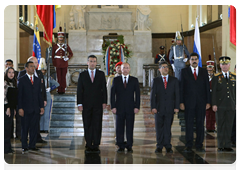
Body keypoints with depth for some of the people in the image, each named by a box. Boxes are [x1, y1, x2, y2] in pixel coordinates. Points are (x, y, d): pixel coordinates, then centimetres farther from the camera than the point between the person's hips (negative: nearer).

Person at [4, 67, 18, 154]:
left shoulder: (13, 83, 17)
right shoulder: (5, 83, -7)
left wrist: (14, 108, 15)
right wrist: (7, 108, -15)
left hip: (11, 108, 8)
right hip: (6, 108, -8)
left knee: (9, 127, 8)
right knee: (6, 128, -7)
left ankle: (8, 148, 12)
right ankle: (6, 148, -4)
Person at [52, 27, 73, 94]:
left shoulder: (66, 45, 5)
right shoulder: (55, 46, 5)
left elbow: (71, 54, 9)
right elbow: (53, 55, 6)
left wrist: (67, 58, -8)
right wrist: (54, 63, 0)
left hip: (64, 63, 0)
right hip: (58, 64, 0)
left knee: (63, 77, 3)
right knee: (59, 77, 1)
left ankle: (63, 89, 10)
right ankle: (59, 90, 6)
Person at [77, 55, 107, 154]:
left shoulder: (101, 74, 8)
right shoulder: (82, 75, 7)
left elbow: (104, 88, 7)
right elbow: (79, 90, 4)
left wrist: (104, 102, -2)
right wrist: (79, 103, -4)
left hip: (98, 104, 0)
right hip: (86, 105, 0)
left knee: (97, 125, -1)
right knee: (87, 126, 2)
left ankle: (96, 145, 6)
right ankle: (88, 145, 9)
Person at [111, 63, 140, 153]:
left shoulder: (134, 80, 7)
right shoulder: (116, 80, 8)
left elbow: (137, 94, 5)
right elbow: (112, 94, 5)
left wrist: (137, 107, -4)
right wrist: (113, 106, -4)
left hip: (130, 108, 0)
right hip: (119, 108, 0)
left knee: (130, 128, 0)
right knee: (119, 128, 2)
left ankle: (129, 146, 7)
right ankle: (121, 146, 8)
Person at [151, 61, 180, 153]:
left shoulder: (174, 80, 10)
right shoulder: (155, 80, 8)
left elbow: (177, 94, 6)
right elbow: (153, 95, 3)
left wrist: (176, 107, -3)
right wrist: (153, 107, -7)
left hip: (170, 108, 0)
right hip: (159, 108, 0)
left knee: (168, 127, 2)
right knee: (159, 128, 2)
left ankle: (167, 146, 8)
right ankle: (159, 146, 8)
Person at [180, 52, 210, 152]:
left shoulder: (204, 72, 11)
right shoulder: (184, 71, 6)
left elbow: (207, 87, 9)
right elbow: (181, 87, 2)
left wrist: (208, 102, 2)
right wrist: (181, 102, -6)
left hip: (201, 103, 2)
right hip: (189, 102, -2)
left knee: (200, 124, 3)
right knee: (189, 124, 0)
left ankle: (199, 145, 10)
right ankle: (189, 146, 6)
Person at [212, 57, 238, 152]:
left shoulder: (234, 77, 11)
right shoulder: (216, 77, 3)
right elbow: (213, 92, 0)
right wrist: (214, 104, -7)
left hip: (231, 105, 2)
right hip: (220, 106, -2)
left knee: (229, 126, 3)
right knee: (220, 126, 1)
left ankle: (227, 145, 10)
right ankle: (220, 146, 7)